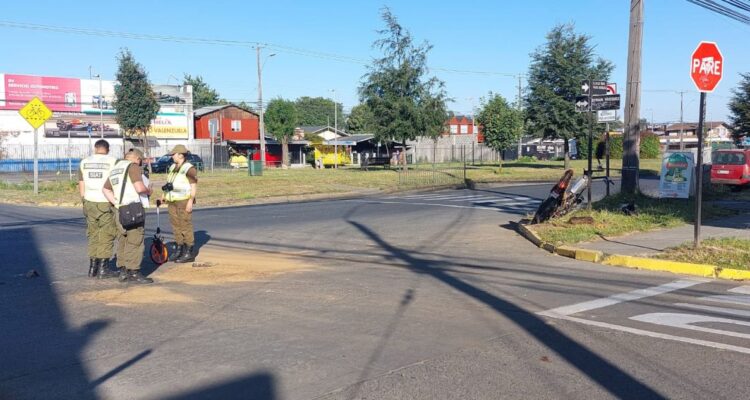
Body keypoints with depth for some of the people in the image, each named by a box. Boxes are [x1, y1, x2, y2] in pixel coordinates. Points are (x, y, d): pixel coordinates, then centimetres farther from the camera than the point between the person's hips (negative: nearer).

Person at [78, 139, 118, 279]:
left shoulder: (84, 162, 7)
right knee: (107, 236, 3)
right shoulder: (112, 161, -6)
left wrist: (84, 202, 18)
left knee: (93, 235, 14)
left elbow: (81, 185, 9)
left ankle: (92, 267, 16)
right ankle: (103, 268, 3)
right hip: (107, 203, -4)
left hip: (90, 203, 4)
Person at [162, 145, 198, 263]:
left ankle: (189, 254, 0)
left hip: (183, 202, -8)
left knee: (185, 226, -6)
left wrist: (191, 201, -19)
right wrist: (164, 194, 12)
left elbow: (194, 186, -13)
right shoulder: (173, 167, 16)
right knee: (176, 226, 10)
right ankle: (181, 251, 18)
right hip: (172, 201, 9)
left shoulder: (189, 168, -10)